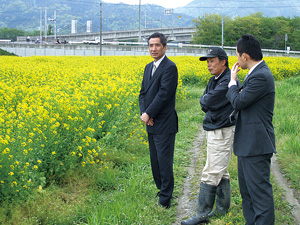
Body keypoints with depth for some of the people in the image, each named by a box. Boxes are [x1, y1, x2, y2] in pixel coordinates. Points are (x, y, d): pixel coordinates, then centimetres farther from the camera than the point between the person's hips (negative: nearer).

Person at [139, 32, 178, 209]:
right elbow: (143, 93, 11)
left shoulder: (170, 67, -13)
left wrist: (148, 114, -15)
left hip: (164, 124, -9)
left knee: (164, 161, -4)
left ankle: (165, 200, 4)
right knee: (155, 160, 15)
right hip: (151, 123, 9)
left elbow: (164, 94, -20)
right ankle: (163, 190, 29)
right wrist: (144, 113, -6)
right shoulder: (149, 67, 14)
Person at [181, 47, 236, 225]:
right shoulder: (215, 80, 14)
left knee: (211, 174, -7)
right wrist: (206, 102, -10)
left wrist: (204, 100, -2)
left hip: (223, 133, -10)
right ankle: (222, 210, 26)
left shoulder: (227, 82, -19)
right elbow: (205, 105, 11)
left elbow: (206, 102, -23)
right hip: (216, 130, 10)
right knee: (221, 172, 16)